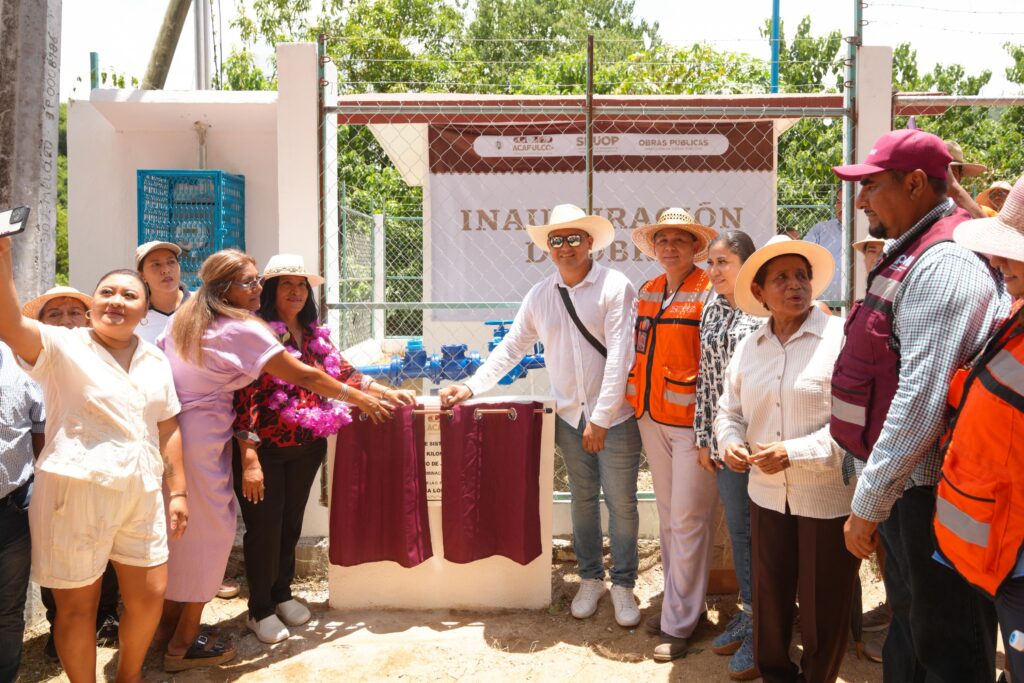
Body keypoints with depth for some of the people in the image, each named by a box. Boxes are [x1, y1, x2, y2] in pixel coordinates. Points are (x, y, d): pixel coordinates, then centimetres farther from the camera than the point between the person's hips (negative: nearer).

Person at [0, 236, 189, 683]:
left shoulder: (155, 361, 11)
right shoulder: (63, 347, -3)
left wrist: (178, 491, 11)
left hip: (142, 495, 5)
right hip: (75, 493, -5)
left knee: (149, 595, 13)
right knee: (77, 605, 7)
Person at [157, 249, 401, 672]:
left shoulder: (183, 318, 9)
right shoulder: (241, 328, -15)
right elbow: (303, 375, -13)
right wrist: (358, 398, -4)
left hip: (168, 428, 9)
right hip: (201, 438, -8)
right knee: (209, 529, 4)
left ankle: (169, 624, 33)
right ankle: (185, 643, 16)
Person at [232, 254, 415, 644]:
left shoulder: (315, 334, 8)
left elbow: (342, 373, 19)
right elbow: (244, 397, -18)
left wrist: (388, 392, 16)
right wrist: (249, 459, -22)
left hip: (306, 448, 6)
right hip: (264, 449, -6)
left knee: (291, 523, 17)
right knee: (265, 528, 4)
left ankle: (282, 593, 36)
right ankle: (260, 610, 22)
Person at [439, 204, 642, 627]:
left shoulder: (615, 287, -11)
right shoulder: (539, 296, 5)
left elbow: (619, 355, -16)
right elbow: (510, 349, 10)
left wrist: (601, 418, -19)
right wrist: (471, 387, 0)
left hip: (614, 417, -4)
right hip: (570, 417, 4)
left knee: (621, 504, 4)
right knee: (583, 500, 14)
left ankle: (623, 585, 21)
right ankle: (590, 579, 29)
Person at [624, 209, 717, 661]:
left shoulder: (710, 294, -10)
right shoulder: (646, 293, 9)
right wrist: (637, 401, 16)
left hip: (692, 420, -6)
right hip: (652, 417, 7)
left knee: (688, 520, 0)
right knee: (668, 515, 15)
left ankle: (679, 623, 11)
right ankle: (681, 601, 30)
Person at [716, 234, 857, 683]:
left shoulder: (842, 338, -13)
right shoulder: (747, 348, 6)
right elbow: (729, 412, 14)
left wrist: (794, 453, -24)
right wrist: (730, 443, -8)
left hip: (829, 499, -4)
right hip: (767, 494, 5)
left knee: (823, 607, 11)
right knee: (769, 598, 17)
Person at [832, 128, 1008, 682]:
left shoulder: (943, 265, -19)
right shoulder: (910, 254, 12)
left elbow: (921, 401, -25)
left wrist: (867, 502, -21)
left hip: (931, 490, -10)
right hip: (906, 483, 10)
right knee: (908, 626, 22)